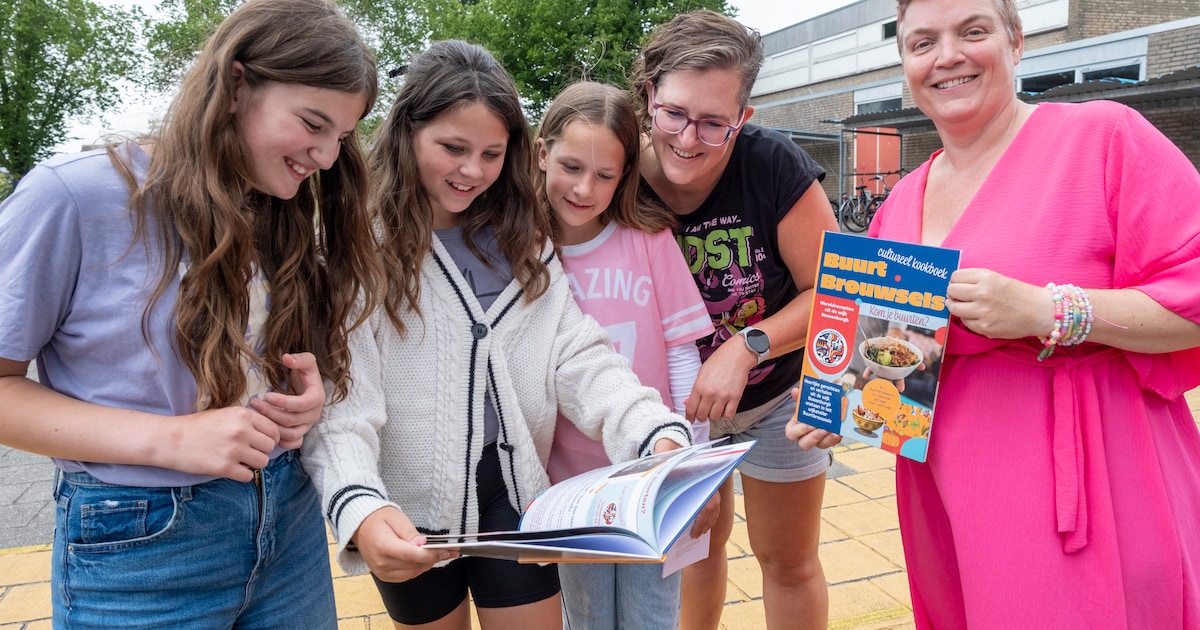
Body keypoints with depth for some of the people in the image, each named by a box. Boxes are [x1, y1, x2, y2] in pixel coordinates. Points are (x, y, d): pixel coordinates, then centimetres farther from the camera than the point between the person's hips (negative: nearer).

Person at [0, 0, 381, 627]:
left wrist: (307, 394, -9)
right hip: (140, 547, -5)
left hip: (290, 522, 5)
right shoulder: (72, 197, -16)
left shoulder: (293, 220, 2)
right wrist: (170, 440, -22)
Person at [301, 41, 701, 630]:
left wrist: (657, 433, -24)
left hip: (514, 491, 3)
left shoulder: (522, 239, 1)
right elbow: (338, 402, -18)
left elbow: (576, 354, -8)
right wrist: (358, 507, -36)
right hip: (409, 512, -2)